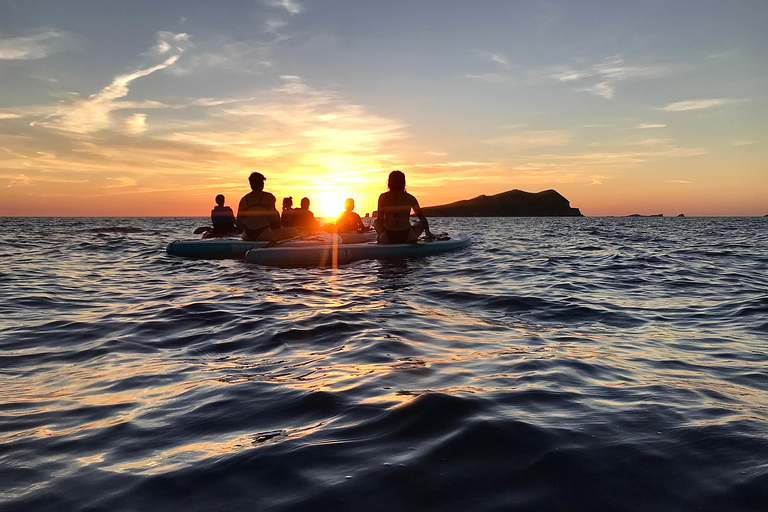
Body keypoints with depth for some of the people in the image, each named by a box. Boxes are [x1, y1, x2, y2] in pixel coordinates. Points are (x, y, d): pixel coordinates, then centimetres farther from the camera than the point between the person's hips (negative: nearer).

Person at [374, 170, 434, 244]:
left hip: (388, 239, 1)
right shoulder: (410, 198, 1)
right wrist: (427, 232, 18)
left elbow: (380, 221, -2)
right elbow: (422, 216, 5)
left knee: (376, 222, 31)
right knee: (421, 224, 29)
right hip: (407, 238, -1)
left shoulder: (383, 197, -1)